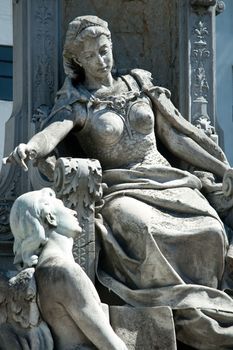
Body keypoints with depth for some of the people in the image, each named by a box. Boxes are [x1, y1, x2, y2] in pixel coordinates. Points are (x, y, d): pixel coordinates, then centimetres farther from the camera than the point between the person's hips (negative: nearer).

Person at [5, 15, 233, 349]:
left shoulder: (141, 85, 13)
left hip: (167, 181, 4)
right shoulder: (75, 103, 2)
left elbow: (179, 137, 15)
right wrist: (30, 148, -44)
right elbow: (51, 133, -19)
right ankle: (196, 323, -36)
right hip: (121, 192, -3)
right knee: (142, 229, -38)